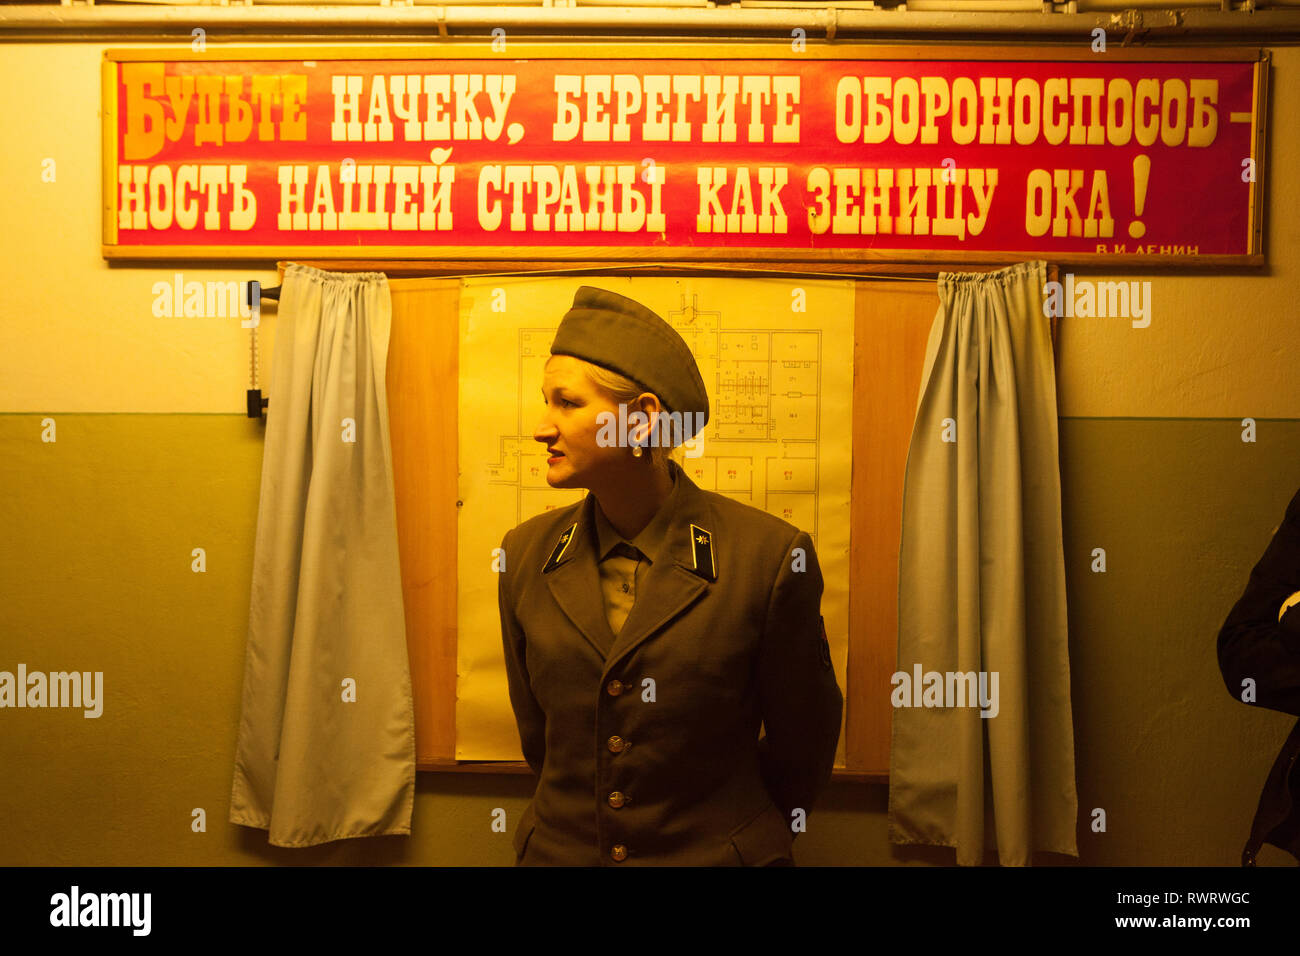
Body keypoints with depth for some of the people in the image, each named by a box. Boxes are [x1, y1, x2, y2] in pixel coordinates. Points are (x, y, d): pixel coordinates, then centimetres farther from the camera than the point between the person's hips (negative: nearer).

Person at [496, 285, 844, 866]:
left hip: (717, 854, -3)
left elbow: (803, 743, -5)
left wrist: (734, 833, 7)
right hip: (560, 851, 3)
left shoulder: (770, 556, -17)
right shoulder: (526, 555, -5)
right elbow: (536, 732, 6)